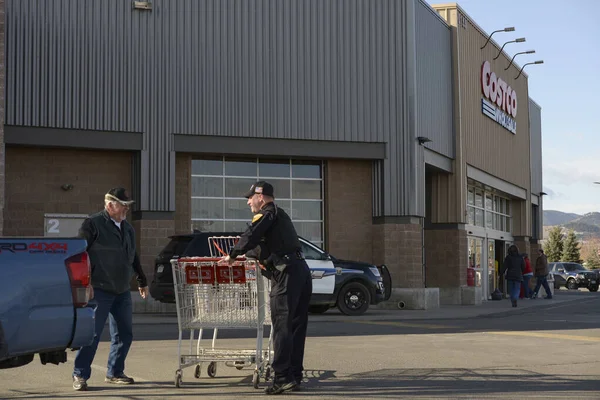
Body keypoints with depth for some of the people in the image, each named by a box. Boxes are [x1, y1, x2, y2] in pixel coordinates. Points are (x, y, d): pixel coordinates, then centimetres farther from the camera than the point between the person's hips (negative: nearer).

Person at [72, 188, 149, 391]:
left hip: (122, 291, 7)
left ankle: (115, 373, 22)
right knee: (92, 334, -6)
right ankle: (80, 375, 3)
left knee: (124, 334, 9)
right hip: (99, 290, -7)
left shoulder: (128, 228, 16)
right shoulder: (93, 224, -7)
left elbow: (133, 257, 26)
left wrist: (142, 281, 28)